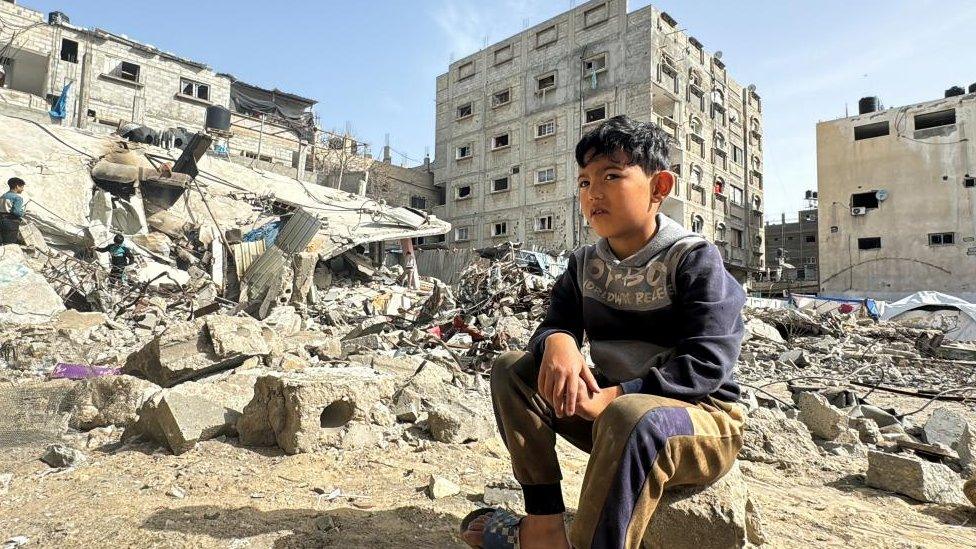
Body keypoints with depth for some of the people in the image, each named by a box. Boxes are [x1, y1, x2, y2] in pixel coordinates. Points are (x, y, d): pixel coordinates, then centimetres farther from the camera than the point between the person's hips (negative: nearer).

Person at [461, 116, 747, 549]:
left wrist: (615, 396, -28)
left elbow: (706, 364, -20)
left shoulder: (694, 259, -13)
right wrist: (557, 341, -24)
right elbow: (556, 322, 2)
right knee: (511, 370, -8)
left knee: (630, 415, -40)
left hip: (699, 416, -6)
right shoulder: (585, 264, 5)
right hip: (607, 409, 6)